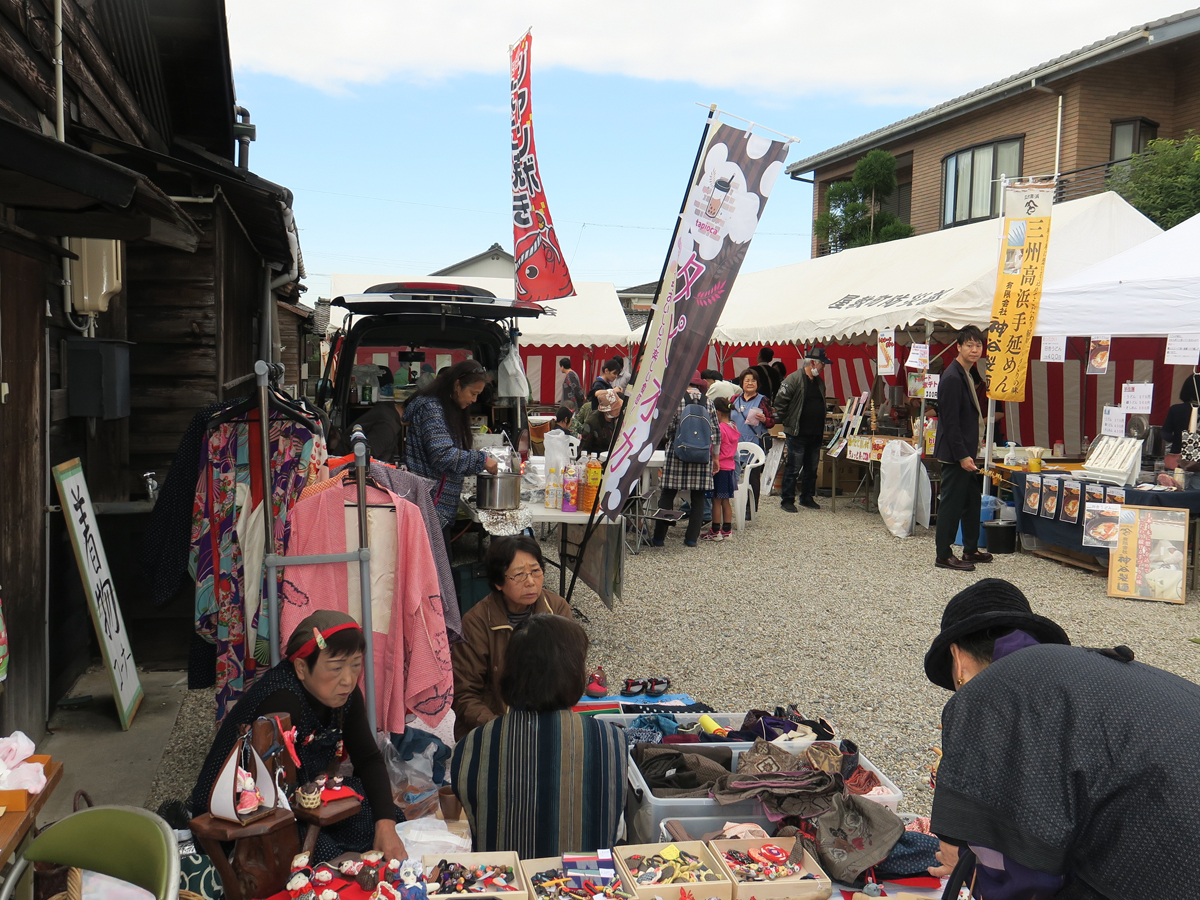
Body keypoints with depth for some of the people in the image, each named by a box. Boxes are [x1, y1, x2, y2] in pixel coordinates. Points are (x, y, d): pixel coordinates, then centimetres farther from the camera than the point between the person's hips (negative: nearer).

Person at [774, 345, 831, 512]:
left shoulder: (819, 382, 14)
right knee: (793, 468, -4)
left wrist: (821, 429, 17)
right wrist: (788, 422, -7)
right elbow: (779, 403, -12)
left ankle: (807, 498, 24)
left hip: (816, 435, 7)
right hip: (798, 434, -7)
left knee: (811, 469, 13)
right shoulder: (794, 379, -11)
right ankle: (787, 500, 3)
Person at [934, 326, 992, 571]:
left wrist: (970, 453, 17)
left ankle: (970, 550, 27)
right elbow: (950, 421, -21)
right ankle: (943, 556, 3)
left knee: (972, 499, 16)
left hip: (966, 452, 10)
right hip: (954, 453, -10)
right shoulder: (952, 378, -17)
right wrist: (962, 456, -22)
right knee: (952, 503, -4)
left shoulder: (967, 376, 14)